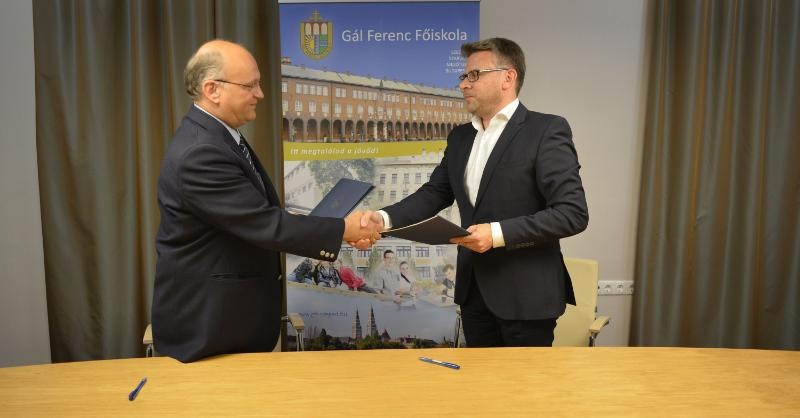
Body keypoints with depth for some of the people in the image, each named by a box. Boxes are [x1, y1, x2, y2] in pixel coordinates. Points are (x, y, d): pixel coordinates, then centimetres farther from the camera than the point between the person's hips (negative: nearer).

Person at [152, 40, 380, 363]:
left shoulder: (221, 135, 5)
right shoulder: (199, 153, -27)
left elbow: (261, 217, 8)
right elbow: (266, 225, -26)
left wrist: (329, 237, 2)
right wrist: (343, 230, -18)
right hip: (206, 320, -9)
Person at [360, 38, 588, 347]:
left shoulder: (546, 130, -11)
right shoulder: (460, 136, 10)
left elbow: (573, 213, -17)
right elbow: (435, 193, 9)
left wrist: (498, 233, -24)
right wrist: (385, 218, -8)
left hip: (525, 293, -6)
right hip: (474, 288, 6)